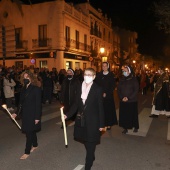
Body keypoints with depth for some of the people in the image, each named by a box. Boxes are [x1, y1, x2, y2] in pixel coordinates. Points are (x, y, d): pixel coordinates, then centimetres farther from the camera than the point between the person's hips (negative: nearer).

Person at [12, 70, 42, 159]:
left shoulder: (36, 89, -13)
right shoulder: (23, 89, 6)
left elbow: (38, 104, -14)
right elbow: (21, 102, 10)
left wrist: (37, 117, -16)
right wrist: (16, 113, 5)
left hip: (33, 114, -6)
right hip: (25, 114, 6)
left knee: (29, 132, 0)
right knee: (32, 131, 18)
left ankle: (27, 152, 12)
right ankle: (35, 145, 37)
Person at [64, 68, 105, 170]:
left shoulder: (97, 89, -11)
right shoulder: (80, 87, 2)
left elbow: (100, 107, -9)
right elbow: (76, 104, 6)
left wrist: (101, 124, -8)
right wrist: (68, 114, -3)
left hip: (92, 122, -4)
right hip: (81, 120, 5)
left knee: (91, 145, 5)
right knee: (86, 142, 18)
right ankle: (91, 157, 43)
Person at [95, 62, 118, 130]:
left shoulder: (111, 75, 1)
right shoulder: (99, 75, 9)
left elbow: (113, 86, -3)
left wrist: (106, 93, -11)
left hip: (108, 95, -2)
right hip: (100, 95, 2)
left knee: (108, 109, 0)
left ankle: (109, 124, 11)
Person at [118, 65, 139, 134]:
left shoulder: (134, 80, -5)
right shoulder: (122, 80, 7)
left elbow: (136, 90, -10)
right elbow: (118, 89, 6)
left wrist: (128, 98, -16)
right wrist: (122, 97, -10)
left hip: (132, 101, -3)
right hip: (123, 101, 4)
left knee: (132, 114, 7)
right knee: (124, 114, 3)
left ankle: (135, 127, 26)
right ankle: (125, 128, 14)